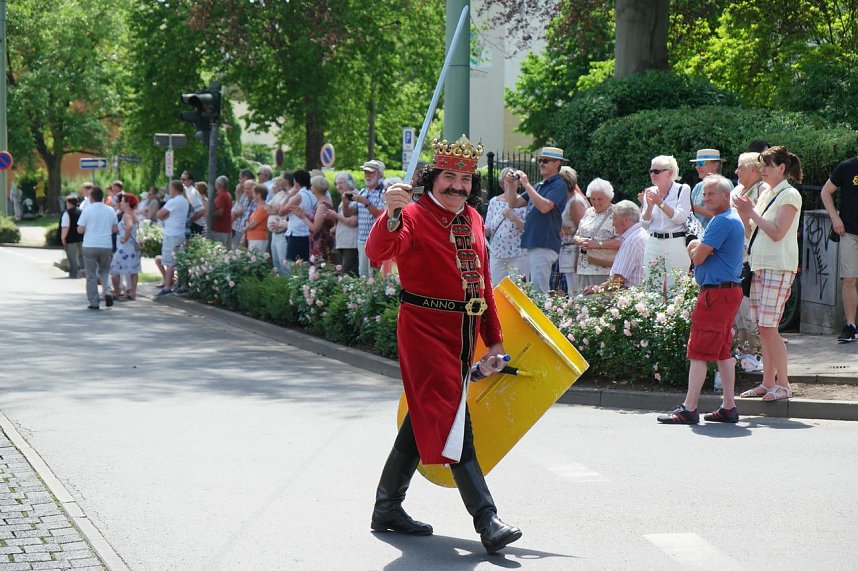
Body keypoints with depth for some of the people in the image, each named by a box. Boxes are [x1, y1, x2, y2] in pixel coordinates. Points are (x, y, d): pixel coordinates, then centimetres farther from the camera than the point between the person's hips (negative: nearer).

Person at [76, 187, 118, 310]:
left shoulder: (87, 211, -8)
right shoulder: (110, 210, 3)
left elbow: (80, 230, -8)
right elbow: (115, 229, 9)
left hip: (90, 246, -3)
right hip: (106, 246, 3)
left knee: (91, 275, 5)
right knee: (104, 270, 22)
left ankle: (94, 303, 5)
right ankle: (107, 292, -2)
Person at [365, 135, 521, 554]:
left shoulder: (473, 220, 11)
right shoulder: (414, 215, -11)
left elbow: (482, 281, 18)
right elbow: (379, 253, -30)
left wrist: (493, 338, 17)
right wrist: (391, 212, -48)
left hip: (464, 333, 8)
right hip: (425, 329, -8)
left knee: (425, 421, 15)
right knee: (453, 421, -11)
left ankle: (388, 507, 27)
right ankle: (487, 522, -13)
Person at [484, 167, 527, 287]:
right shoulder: (494, 202, 10)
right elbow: (488, 231, 13)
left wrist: (514, 217, -19)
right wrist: (483, 229, -9)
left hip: (518, 255, -3)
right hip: (496, 254, 3)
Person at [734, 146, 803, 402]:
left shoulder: (790, 195, -8)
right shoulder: (766, 195, 17)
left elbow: (777, 233, -17)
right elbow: (752, 228, 18)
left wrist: (751, 212, -13)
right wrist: (743, 212, 2)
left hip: (779, 267, -8)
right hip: (759, 265, 8)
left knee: (768, 327, -11)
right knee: (762, 328, 7)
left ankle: (782, 385, -5)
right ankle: (768, 382, 11)